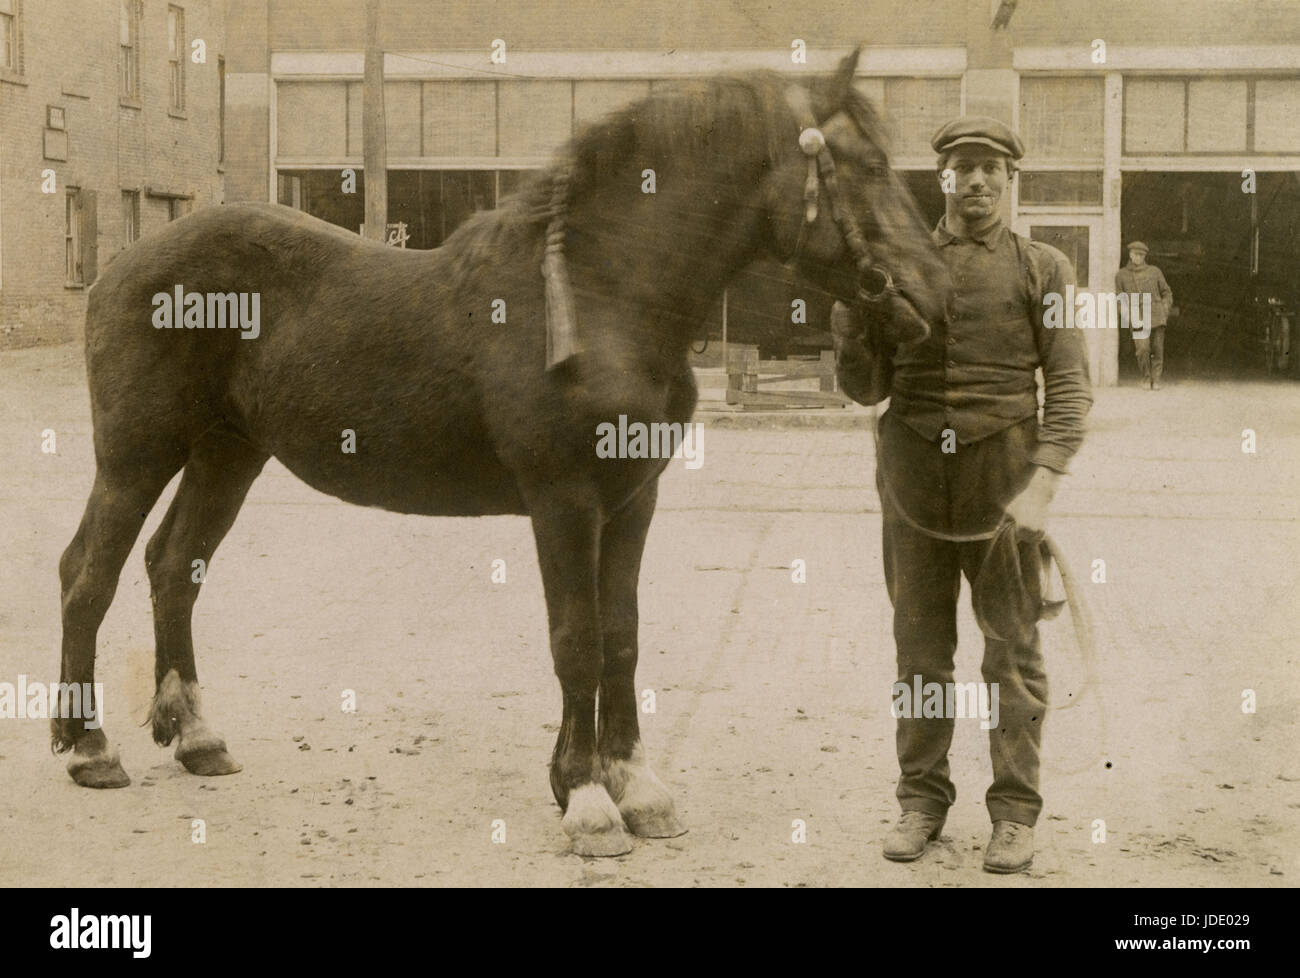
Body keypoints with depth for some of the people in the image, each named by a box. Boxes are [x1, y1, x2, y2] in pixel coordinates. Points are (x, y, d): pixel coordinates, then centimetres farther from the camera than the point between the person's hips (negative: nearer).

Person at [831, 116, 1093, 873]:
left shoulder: (1042, 269, 1)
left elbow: (1070, 387, -5)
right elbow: (868, 388, 8)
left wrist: (1043, 484, -17)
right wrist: (849, 323, -12)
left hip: (1003, 478, -2)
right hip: (915, 477, 2)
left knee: (1014, 649, 4)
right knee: (921, 648, 9)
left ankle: (1016, 812, 13)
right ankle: (923, 798, 21)